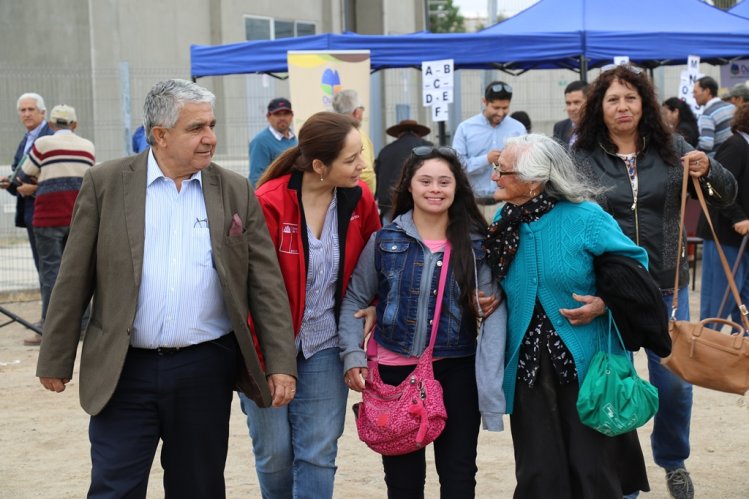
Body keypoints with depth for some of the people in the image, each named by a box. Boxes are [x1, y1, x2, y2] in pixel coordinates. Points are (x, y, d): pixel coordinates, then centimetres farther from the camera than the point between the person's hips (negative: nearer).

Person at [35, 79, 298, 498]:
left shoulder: (236, 192, 3)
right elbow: (74, 281, 2)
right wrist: (56, 360, 3)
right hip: (125, 371, -1)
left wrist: (281, 364, -2)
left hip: (207, 370, 1)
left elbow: (266, 285, 3)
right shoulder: (105, 184, -1)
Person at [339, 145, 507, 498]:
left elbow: (495, 311, -7)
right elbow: (355, 300, 4)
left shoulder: (476, 243, -2)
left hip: (457, 370, 0)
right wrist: (352, 355, -9)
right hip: (395, 369, 0)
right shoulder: (385, 240, -2)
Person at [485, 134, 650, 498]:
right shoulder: (504, 223, 5)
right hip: (528, 367, 5)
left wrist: (605, 303, -16)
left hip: (586, 365, -4)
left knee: (593, 469, 2)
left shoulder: (586, 218, -12)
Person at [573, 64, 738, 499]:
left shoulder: (672, 148, 2)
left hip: (666, 285, 2)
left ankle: (673, 460, 33)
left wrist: (709, 170, -16)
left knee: (675, 384, 7)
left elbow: (726, 197, 4)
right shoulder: (583, 158, -4)